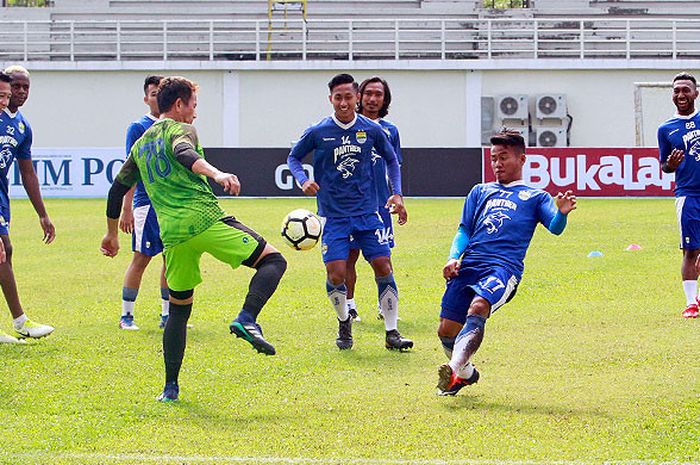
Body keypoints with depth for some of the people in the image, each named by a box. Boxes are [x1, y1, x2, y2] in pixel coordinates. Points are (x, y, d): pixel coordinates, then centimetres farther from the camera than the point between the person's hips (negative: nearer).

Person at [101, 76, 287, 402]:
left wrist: (112, 233, 42)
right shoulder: (180, 130, 5)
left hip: (172, 234, 7)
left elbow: (118, 188, 30)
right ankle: (246, 319, -27)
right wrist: (216, 174, -36)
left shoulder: (141, 145, 25)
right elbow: (183, 153, -20)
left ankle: (170, 387, 13)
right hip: (204, 219, -6)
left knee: (179, 309, 18)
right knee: (272, 260, -2)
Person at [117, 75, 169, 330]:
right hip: (147, 202, -6)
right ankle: (126, 315, 2)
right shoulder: (138, 128, -3)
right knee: (141, 258, -6)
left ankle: (167, 315, 14)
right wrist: (127, 208, -13)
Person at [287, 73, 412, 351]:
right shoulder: (318, 132, -4)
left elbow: (391, 160, 17)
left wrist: (397, 194, 7)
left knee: (383, 267, -6)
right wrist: (303, 181, -8)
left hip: (367, 213, 2)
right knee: (336, 273, -11)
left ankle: (391, 333, 4)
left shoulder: (372, 130, 1)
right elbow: (293, 158, 10)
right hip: (333, 215, -2)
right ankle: (344, 323, 17)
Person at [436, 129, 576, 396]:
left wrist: (562, 213, -23)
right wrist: (454, 257, 3)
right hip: (469, 265, 4)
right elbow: (465, 230, 23)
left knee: (478, 308, -33)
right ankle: (467, 373, 24)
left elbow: (555, 227, 1)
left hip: (504, 266, -4)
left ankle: (455, 371, -45)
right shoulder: (480, 192, 28)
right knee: (447, 330, -3)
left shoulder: (535, 197, 18)